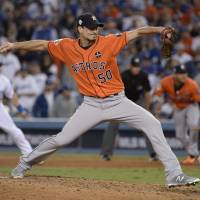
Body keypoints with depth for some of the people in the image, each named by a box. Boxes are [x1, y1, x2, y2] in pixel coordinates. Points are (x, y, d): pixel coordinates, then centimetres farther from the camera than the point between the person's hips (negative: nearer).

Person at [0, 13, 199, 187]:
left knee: (153, 125, -16)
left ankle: (174, 175, -13)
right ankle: (25, 163, 22)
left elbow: (138, 32, -17)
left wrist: (160, 29, -32)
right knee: (61, 139, -2)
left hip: (118, 101, -1)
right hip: (91, 105, 1)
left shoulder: (108, 42, -10)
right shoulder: (67, 47, -3)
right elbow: (41, 45, 8)